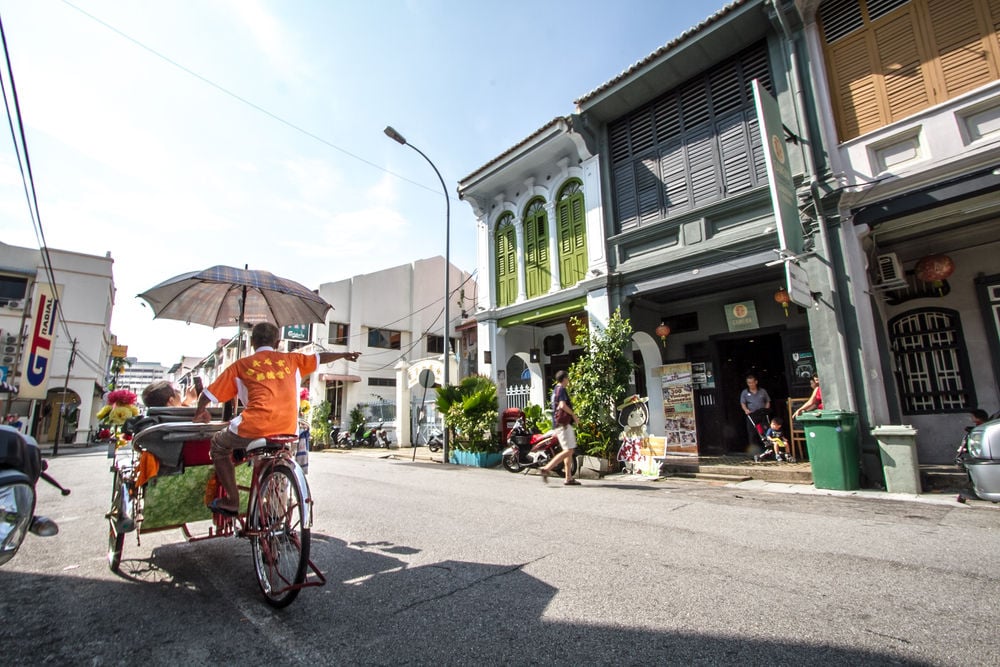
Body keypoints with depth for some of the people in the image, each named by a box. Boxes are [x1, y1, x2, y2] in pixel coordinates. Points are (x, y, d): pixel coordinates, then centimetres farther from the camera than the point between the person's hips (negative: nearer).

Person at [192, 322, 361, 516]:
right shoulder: (289, 359, 16)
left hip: (254, 428, -3)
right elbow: (320, 357, 27)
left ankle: (232, 500, 23)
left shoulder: (241, 365, 12)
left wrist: (199, 413, 34)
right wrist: (345, 354, 44)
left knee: (219, 445, 28)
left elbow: (208, 394, 14)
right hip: (288, 430, 3)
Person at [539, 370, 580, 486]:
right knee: (568, 451, -12)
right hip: (564, 424, -10)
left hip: (558, 423, 10)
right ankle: (546, 469, -15)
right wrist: (574, 415, -13)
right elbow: (563, 405, -25)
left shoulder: (555, 390, 20)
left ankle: (569, 478, 11)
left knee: (570, 451, 11)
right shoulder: (561, 389, -10)